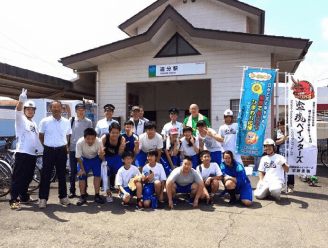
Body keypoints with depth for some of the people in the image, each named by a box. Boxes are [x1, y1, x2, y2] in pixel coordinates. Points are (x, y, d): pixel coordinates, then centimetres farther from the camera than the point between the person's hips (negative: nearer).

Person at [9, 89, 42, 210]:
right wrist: (21, 100, -43)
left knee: (28, 177, 14)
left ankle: (24, 197, 26)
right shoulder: (21, 119, -1)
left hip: (32, 153, 7)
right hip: (22, 153, -7)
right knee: (18, 177, -5)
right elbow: (18, 111, -23)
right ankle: (13, 200, -1)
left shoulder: (34, 124, 21)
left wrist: (42, 150, 21)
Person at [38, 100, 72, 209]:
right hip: (49, 151, -2)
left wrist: (66, 146, 6)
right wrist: (47, 146, 7)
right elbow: (41, 136, 8)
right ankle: (43, 198, 11)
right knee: (45, 175, 1)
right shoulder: (45, 121, -2)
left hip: (62, 151, 2)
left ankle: (63, 196, 21)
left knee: (62, 175, 10)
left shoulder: (66, 122, 4)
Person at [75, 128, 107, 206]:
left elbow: (101, 157, -23)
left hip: (95, 159, 1)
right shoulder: (80, 143, -34)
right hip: (84, 159, 0)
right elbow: (78, 157, -18)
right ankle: (83, 197, 6)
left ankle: (97, 196, 8)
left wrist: (101, 155, -46)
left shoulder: (99, 142, -32)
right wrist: (82, 169, -13)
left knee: (97, 175, -7)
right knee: (81, 175, -9)